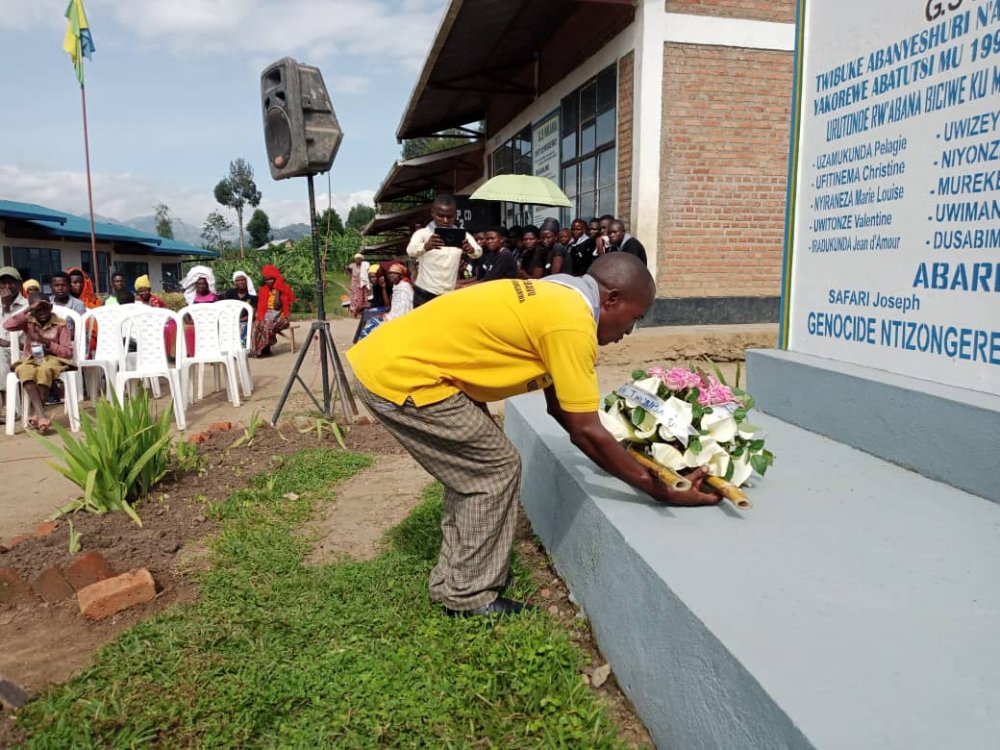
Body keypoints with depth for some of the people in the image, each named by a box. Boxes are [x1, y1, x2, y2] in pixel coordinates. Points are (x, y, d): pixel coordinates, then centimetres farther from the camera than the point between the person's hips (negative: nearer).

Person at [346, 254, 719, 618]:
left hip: (389, 358, 10)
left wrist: (625, 462, 20)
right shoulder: (571, 323, -16)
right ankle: (471, 599, 14)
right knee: (496, 468, 0)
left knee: (473, 466, 19)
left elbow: (559, 407, 18)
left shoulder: (555, 300, 14)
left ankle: (452, 583, 31)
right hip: (400, 375, -10)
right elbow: (587, 430, -14)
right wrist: (662, 491, -5)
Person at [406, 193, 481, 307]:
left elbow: (478, 252, -16)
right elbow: (411, 251, -26)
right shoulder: (423, 233, -6)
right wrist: (426, 246, -50)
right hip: (424, 295, -2)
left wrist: (471, 250, -42)